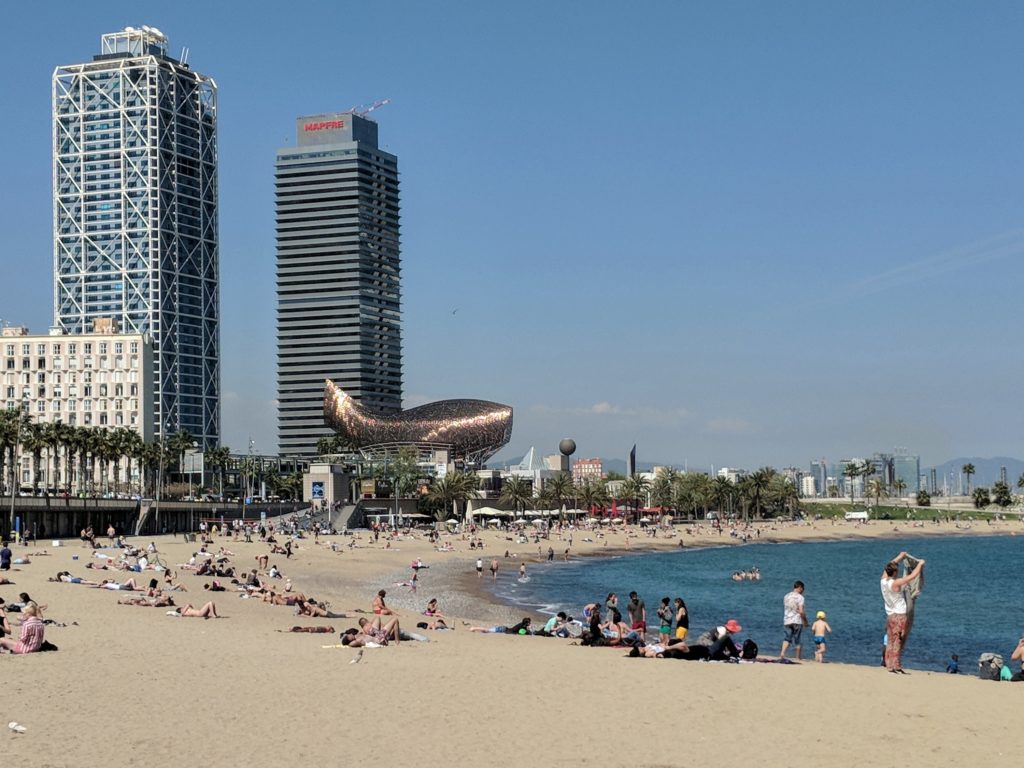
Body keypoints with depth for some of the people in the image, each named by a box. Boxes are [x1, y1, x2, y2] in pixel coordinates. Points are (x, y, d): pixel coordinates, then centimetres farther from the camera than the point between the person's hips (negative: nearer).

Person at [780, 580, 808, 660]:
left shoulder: (786, 596, 9)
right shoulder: (800, 597, -9)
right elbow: (801, 611, -14)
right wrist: (805, 621, -3)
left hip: (787, 621, 4)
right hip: (797, 621, -4)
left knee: (787, 638, 5)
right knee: (796, 640, 5)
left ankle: (782, 653, -18)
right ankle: (797, 658, 11)